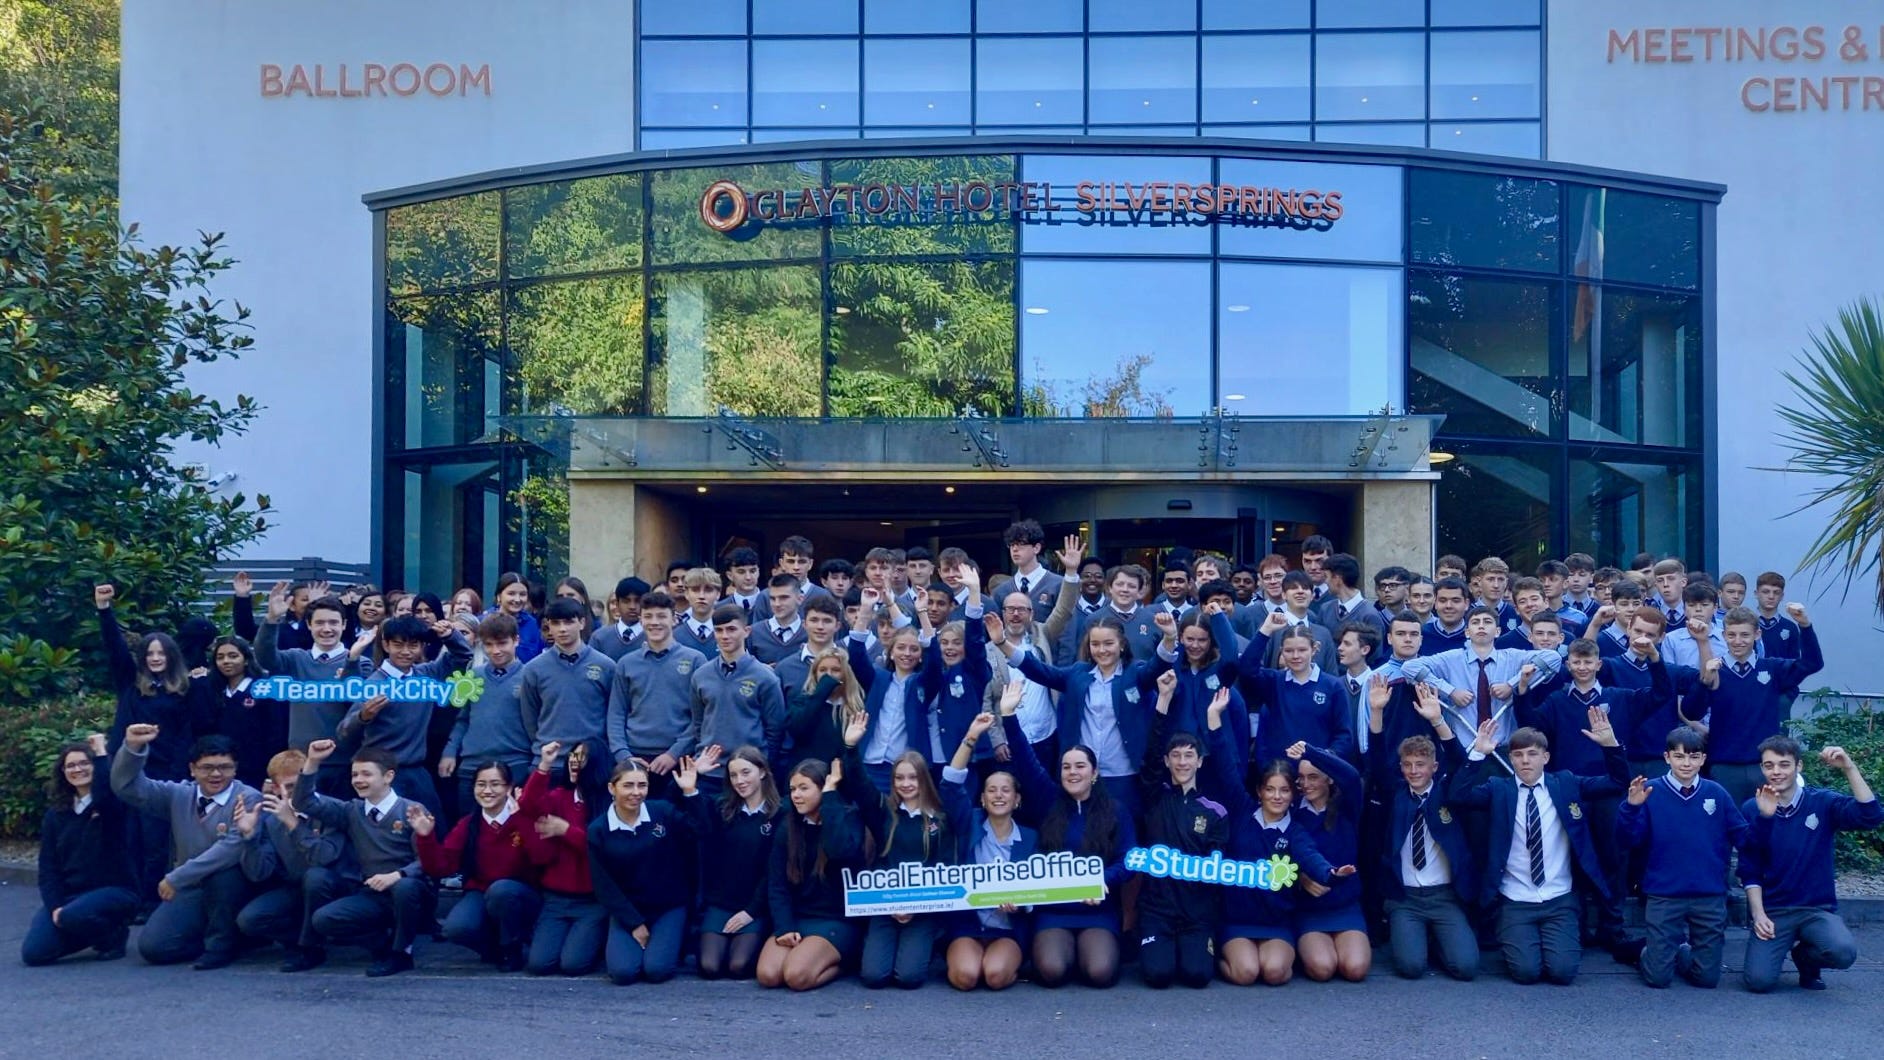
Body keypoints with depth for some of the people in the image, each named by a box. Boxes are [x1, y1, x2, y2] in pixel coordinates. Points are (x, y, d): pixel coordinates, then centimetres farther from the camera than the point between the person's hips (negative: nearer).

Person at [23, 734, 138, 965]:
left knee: (74, 916, -36)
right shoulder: (55, 815, 9)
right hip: (67, 894, 5)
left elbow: (107, 792, -31)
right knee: (33, 953, -14)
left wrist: (100, 752, -20)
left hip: (114, 890, -5)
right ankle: (97, 931, 14)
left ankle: (113, 935, -2)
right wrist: (55, 906, -10)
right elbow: (47, 867, 5)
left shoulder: (110, 803, -3)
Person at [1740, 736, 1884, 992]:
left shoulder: (1823, 802, -1)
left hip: (1817, 909, 0)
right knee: (1760, 980, -21)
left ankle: (1805, 956, 6)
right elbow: (1750, 871, 1)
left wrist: (1849, 768, -24)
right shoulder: (1752, 810, 0)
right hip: (1772, 911, 0)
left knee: (1844, 952, -32)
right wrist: (1758, 914, -10)